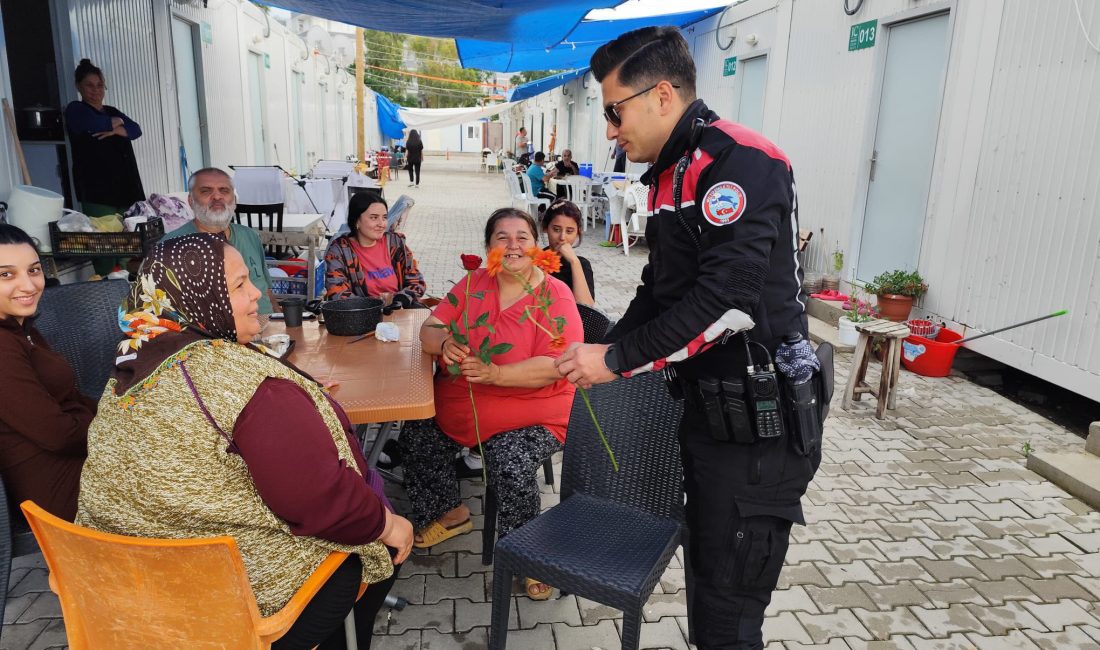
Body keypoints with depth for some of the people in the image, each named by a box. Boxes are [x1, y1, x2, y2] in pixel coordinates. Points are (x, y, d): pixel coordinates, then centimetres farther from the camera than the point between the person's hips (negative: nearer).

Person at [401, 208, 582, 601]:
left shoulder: (556, 297, -10)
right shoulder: (474, 284, 5)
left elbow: (555, 366, -21)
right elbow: (429, 330, 4)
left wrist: (495, 374, -33)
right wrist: (445, 344, -21)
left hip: (531, 415, -6)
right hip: (458, 405, 6)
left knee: (511, 466, -28)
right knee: (415, 436, -6)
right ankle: (449, 513, 21)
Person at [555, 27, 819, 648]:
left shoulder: (738, 161, -17)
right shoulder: (674, 173, 14)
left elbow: (727, 302, -27)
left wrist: (619, 360, -19)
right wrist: (600, 354, 9)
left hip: (755, 426, -9)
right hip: (708, 411, 9)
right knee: (707, 579, 22)